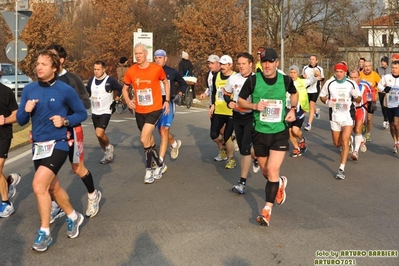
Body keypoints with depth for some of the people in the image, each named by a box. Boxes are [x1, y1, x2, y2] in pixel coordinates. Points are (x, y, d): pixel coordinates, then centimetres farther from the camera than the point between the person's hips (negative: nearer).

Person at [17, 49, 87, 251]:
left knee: (39, 185, -18)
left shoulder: (65, 90, -9)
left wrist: (65, 120, -16)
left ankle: (44, 233, 0)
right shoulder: (29, 89, 3)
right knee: (53, 187, 17)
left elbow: (82, 113, 1)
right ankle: (73, 217, 42)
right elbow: (20, 120, 6)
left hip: (58, 144, -6)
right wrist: (26, 111, -15)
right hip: (37, 146, 6)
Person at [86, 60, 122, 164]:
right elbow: (87, 93, 16)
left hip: (105, 112, -6)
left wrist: (116, 99, -8)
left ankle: (109, 147, 8)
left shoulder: (110, 80, -12)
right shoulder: (91, 80, 4)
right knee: (99, 135, 13)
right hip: (95, 112, 6)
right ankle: (108, 154, 31)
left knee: (99, 133, -21)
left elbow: (121, 90, -2)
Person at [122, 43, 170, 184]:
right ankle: (159, 165, 37)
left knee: (144, 139, -16)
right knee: (149, 140, 16)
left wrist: (167, 101, 0)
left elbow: (166, 83, 7)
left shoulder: (157, 69, -11)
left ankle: (149, 170, 0)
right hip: (139, 111, 4)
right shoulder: (131, 71, -4)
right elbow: (125, 89, 10)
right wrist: (128, 100, -9)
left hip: (155, 110, -4)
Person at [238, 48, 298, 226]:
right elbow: (240, 101, 3)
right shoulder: (253, 80, -8)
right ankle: (279, 183, 48)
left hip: (280, 132, -1)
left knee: (272, 170, -14)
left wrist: (293, 109, 1)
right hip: (259, 132, 1)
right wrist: (254, 106, -16)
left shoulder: (285, 80, -3)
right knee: (265, 171, 14)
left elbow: (294, 94, 19)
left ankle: (267, 209, -4)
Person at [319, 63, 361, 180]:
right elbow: (322, 96, 11)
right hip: (334, 116, 3)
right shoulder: (329, 83, 0)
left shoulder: (351, 83, -3)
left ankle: (341, 169, -10)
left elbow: (358, 98, 6)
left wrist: (357, 98, -19)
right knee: (337, 143, 12)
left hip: (348, 116, -2)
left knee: (345, 142, -14)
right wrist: (328, 102, -11)